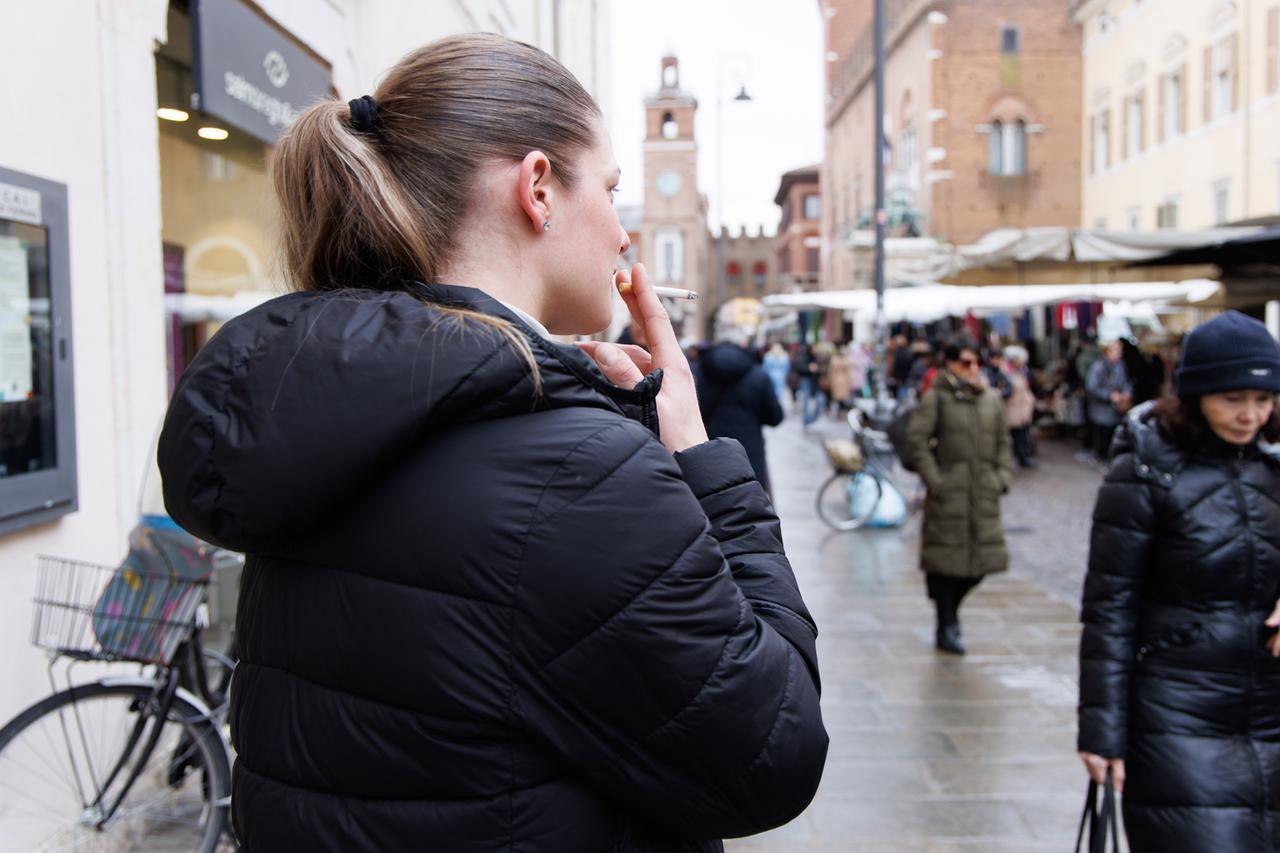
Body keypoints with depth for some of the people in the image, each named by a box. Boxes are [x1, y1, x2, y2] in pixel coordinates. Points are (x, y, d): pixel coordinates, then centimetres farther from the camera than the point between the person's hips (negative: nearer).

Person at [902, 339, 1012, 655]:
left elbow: (1003, 443, 20)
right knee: (947, 558, 0)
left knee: (982, 558, 7)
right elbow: (916, 442, -9)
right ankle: (947, 628, 14)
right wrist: (934, 480, -12)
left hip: (984, 494, 5)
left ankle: (950, 607, 33)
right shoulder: (936, 399, -4)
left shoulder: (992, 400, 12)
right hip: (948, 493, -5)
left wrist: (1003, 476, 8)